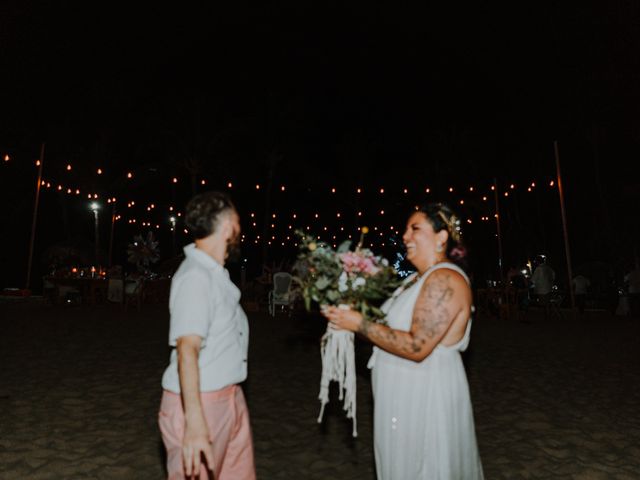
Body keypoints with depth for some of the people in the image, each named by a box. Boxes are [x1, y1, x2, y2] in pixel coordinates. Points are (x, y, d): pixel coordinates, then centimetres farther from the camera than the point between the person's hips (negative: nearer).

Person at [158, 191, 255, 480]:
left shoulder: (214, 272, 9)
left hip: (228, 396, 9)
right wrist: (195, 420, -33)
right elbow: (187, 350, -29)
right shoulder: (196, 277, -22)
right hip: (200, 402, -9)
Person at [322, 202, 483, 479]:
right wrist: (356, 317, -2)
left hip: (425, 396, -9)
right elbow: (397, 327, 10)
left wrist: (360, 325, -23)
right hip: (406, 394, 9)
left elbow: (417, 347, -27)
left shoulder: (445, 280, -21)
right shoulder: (417, 279, 10)